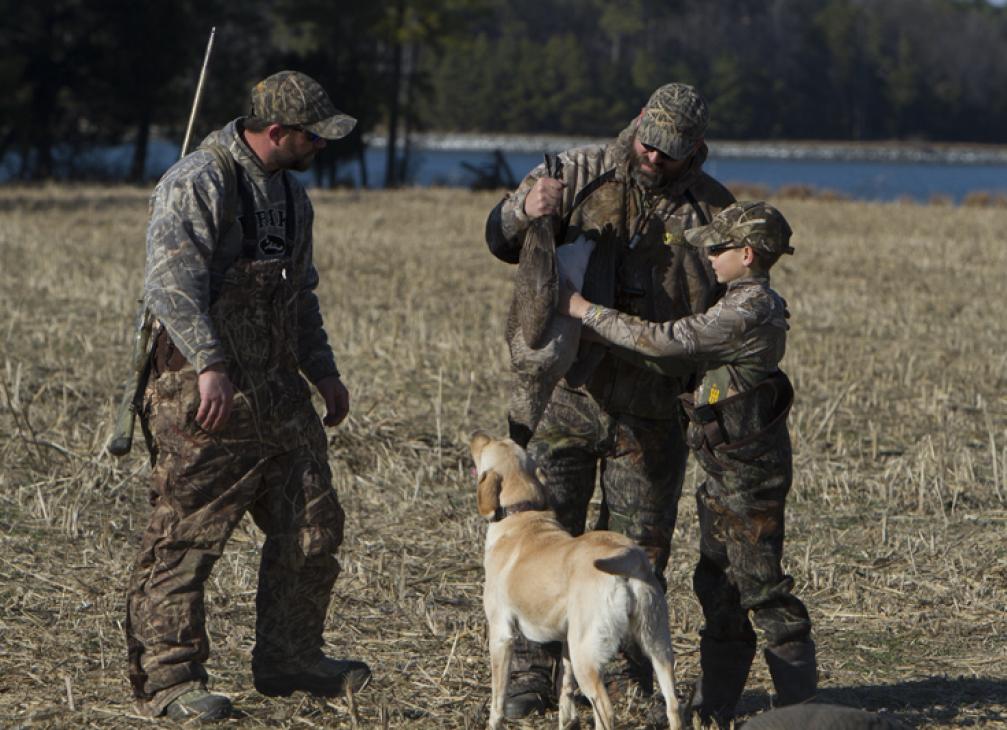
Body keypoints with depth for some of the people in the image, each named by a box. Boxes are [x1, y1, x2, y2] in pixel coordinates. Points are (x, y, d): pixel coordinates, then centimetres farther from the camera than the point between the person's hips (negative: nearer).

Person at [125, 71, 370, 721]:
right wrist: (211, 366, -29)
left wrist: (323, 371, 23)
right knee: (185, 539, -6)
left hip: (279, 392, 9)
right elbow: (172, 283, -22)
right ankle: (166, 679, 0)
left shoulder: (290, 193, 17)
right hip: (203, 395, -9)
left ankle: (289, 657, 23)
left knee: (312, 526, 10)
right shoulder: (197, 184, -12)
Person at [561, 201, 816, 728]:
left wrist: (586, 312, -14)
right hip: (726, 471, 10)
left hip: (750, 472, -10)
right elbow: (682, 357, 19)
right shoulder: (752, 304, 11)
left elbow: (663, 342, -22)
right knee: (716, 583, 14)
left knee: (760, 585, -4)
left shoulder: (746, 314, -21)